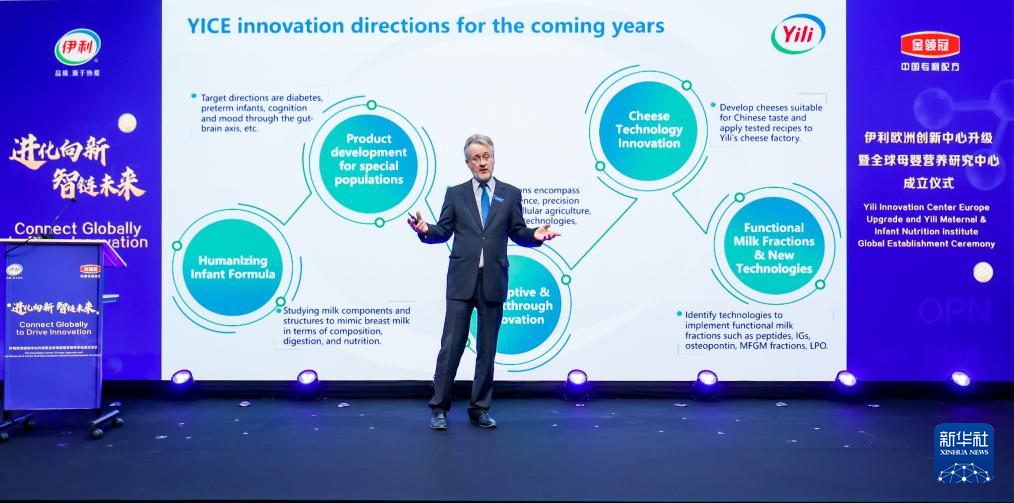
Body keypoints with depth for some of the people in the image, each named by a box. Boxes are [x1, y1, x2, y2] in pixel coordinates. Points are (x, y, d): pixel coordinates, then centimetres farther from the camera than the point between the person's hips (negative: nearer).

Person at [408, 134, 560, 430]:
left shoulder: (510, 194, 10)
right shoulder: (455, 194, 9)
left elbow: (517, 233, 7)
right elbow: (444, 231, 5)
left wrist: (535, 235, -13)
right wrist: (425, 230, -15)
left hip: (493, 282, 1)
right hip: (462, 280, -1)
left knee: (487, 348, 7)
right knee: (451, 345, -2)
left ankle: (480, 409, 18)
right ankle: (439, 408, 9)